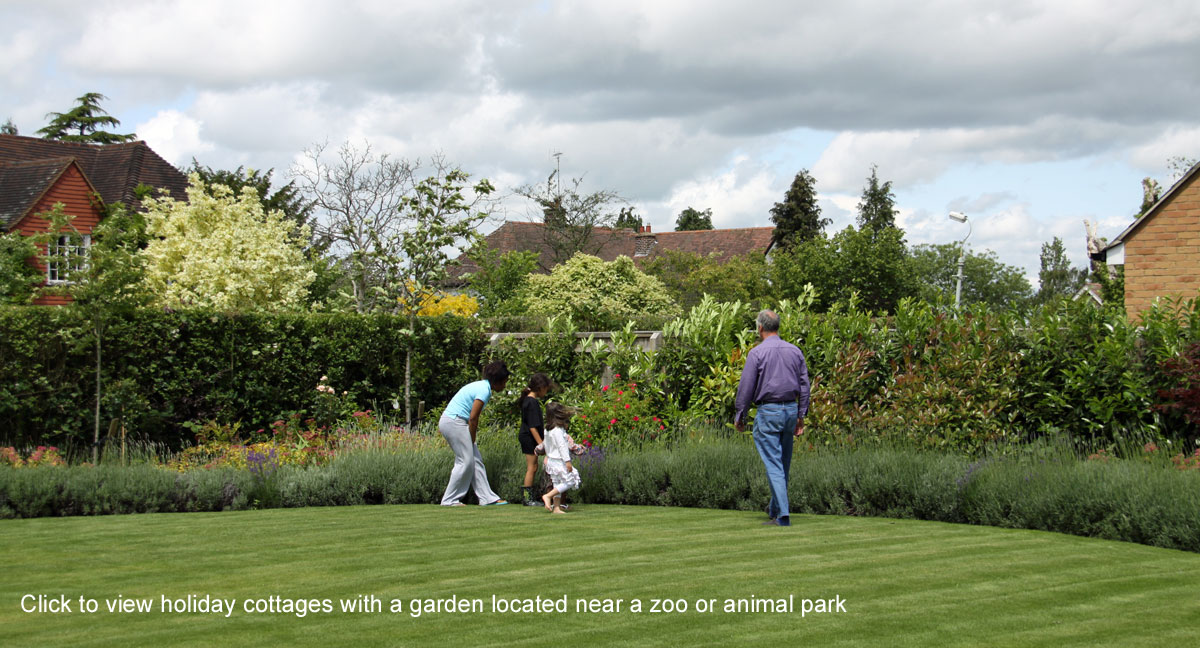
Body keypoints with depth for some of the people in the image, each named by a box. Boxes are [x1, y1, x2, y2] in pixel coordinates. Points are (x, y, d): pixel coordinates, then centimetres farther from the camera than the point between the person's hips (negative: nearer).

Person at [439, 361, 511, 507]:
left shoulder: (482, 386, 16)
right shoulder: (484, 391, -15)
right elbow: (473, 418, -17)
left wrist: (472, 441, 13)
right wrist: (472, 440, -7)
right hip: (454, 422, -10)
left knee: (475, 460, 8)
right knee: (466, 461, -7)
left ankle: (487, 498, 8)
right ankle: (449, 499, -1)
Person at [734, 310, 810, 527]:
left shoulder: (757, 353, -8)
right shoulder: (795, 351, 8)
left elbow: (746, 387, -7)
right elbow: (804, 386, 11)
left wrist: (739, 415, 3)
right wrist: (801, 416, 17)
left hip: (768, 411, -6)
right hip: (791, 409, 6)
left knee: (773, 464, -6)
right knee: (784, 463, 16)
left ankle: (782, 515, -13)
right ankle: (775, 508, 28)